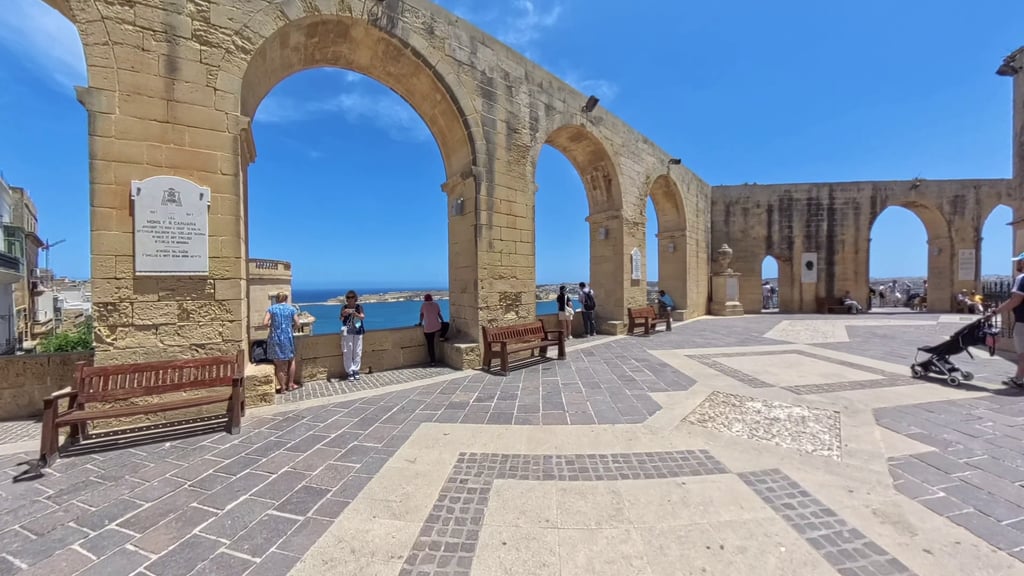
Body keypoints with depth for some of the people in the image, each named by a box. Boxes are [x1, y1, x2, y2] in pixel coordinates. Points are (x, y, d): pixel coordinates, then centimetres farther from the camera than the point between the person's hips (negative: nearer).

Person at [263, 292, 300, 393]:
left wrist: (272, 325, 12)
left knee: (279, 364, 10)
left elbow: (265, 323, -8)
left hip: (275, 339, 0)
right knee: (291, 360, 20)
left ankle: (283, 386, 19)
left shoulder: (271, 308, 1)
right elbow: (297, 324, -2)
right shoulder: (291, 309, 1)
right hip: (287, 338, 0)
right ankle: (290, 384, 24)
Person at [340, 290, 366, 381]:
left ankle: (355, 370, 18)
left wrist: (356, 314, -35)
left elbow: (363, 317, -15)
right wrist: (344, 314, -41)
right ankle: (349, 372, 10)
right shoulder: (344, 307, -4)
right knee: (348, 352, 1)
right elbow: (341, 319, -18)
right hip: (347, 332, -1)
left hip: (358, 332, 1)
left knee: (357, 352, 6)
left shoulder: (359, 307, -2)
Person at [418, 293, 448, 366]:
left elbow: (421, 315, 9)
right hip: (437, 327, 0)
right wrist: (443, 321, 25)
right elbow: (439, 315, 12)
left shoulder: (423, 305, 5)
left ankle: (433, 361, 6)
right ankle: (442, 337, 19)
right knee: (446, 324, 30)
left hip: (427, 328, 0)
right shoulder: (436, 304, 9)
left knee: (430, 345, 7)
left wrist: (420, 323, 23)